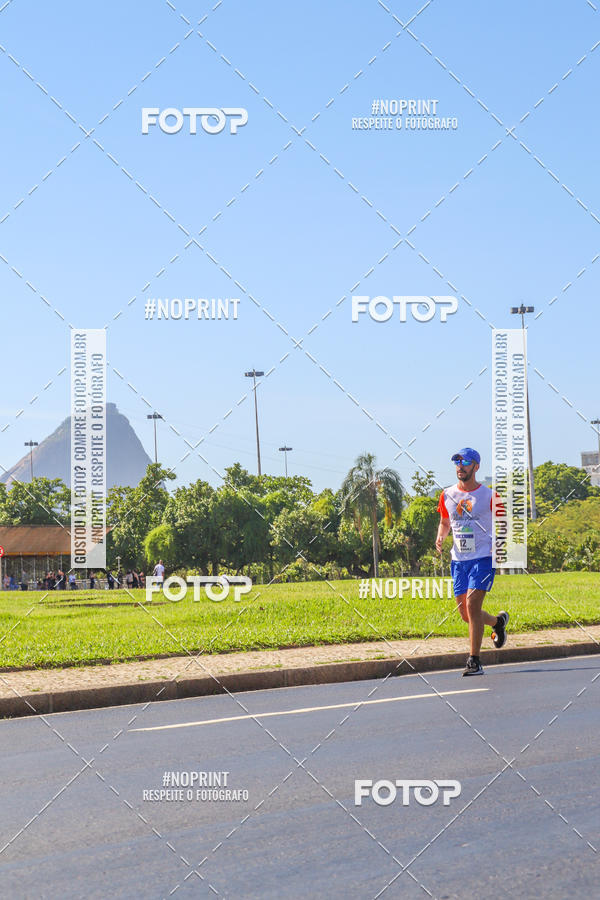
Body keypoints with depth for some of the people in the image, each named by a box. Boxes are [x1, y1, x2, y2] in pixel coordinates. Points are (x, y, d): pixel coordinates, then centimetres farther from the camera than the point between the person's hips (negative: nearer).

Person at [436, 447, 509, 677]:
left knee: (472, 605, -18)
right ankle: (498, 621, 40)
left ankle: (474, 661, -11)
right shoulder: (447, 495, 7)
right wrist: (440, 537, 0)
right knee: (466, 614, 8)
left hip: (483, 557, -5)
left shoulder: (489, 496, -4)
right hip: (458, 560, 5)